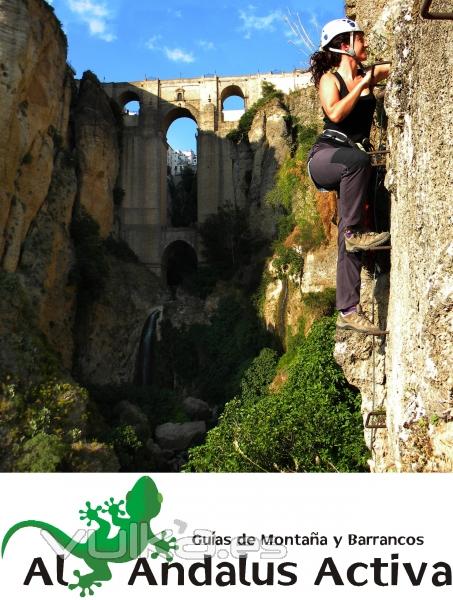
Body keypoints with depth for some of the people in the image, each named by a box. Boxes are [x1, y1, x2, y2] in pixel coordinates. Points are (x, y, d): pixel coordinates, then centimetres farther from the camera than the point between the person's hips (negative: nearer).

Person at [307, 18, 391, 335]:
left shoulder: (369, 74, 14)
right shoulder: (329, 78, -2)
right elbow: (335, 113, -21)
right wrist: (362, 85, -13)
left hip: (352, 164, 5)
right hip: (326, 156, -5)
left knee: (350, 238, -4)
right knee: (358, 159, -40)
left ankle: (348, 311, -5)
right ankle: (355, 232, -29)